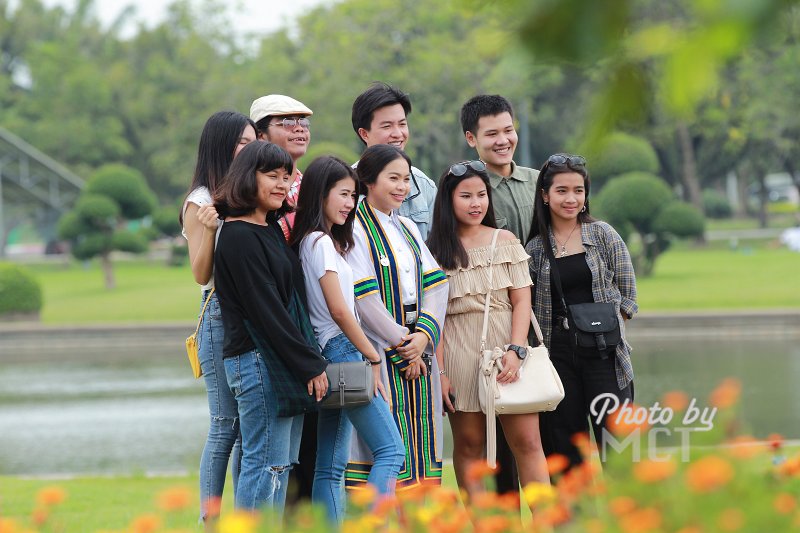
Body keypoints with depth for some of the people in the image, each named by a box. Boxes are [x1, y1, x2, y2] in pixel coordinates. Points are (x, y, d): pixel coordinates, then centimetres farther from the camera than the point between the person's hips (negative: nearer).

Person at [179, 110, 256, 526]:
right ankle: (210, 519, -1)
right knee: (226, 424, -6)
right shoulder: (201, 202, -3)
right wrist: (208, 230, -22)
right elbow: (201, 274, -7)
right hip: (222, 315, -6)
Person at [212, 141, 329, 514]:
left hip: (285, 363, 10)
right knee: (266, 464, -9)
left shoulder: (271, 230, 17)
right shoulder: (238, 238, -13)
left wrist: (309, 360, 14)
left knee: (281, 466, 8)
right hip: (258, 359, -10)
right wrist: (310, 364, -15)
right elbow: (265, 310, -16)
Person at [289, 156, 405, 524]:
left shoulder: (314, 241, 17)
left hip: (332, 357, 10)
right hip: (341, 352, -10)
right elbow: (339, 310, -15)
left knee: (332, 465, 6)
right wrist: (373, 358, -10)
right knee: (391, 450, -12)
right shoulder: (320, 242, -12)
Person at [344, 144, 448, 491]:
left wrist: (423, 335, -8)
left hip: (418, 349, 7)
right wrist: (401, 346, -12)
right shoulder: (355, 230, -6)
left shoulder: (408, 229, 16)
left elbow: (436, 284, 8)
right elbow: (364, 298, -13)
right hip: (380, 353, -7)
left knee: (417, 446, 4)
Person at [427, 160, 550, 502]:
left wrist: (515, 350, -10)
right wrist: (440, 372, -6)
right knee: (468, 445, 4)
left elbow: (522, 300, 4)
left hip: (505, 348, 0)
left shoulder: (504, 241, 8)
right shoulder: (437, 250, 5)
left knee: (527, 441, -5)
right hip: (459, 355, 0)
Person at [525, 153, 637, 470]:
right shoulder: (535, 248, 6)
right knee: (565, 443, 3)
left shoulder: (603, 236, 4)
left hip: (603, 352, -2)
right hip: (558, 353, 2)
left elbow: (627, 295, 5)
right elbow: (530, 307, 8)